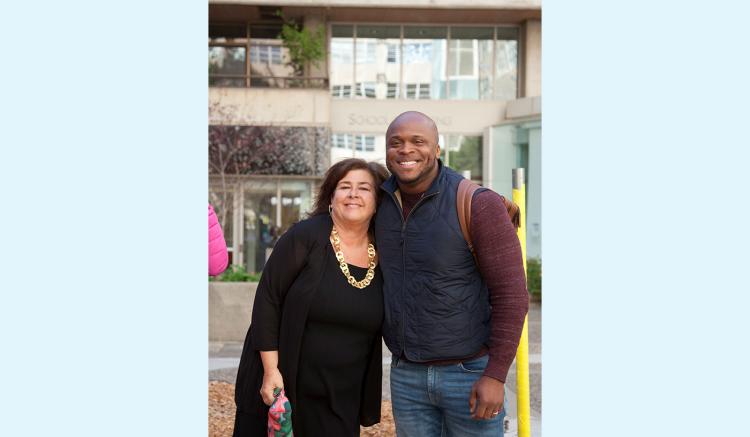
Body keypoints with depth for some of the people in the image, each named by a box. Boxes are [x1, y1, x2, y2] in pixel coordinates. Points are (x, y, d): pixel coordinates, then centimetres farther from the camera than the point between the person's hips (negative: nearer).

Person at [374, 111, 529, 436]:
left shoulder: (479, 204, -16)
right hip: (406, 374, 5)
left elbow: (511, 294, -15)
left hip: (471, 372, -5)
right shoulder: (382, 201, 1)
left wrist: (495, 376, -18)